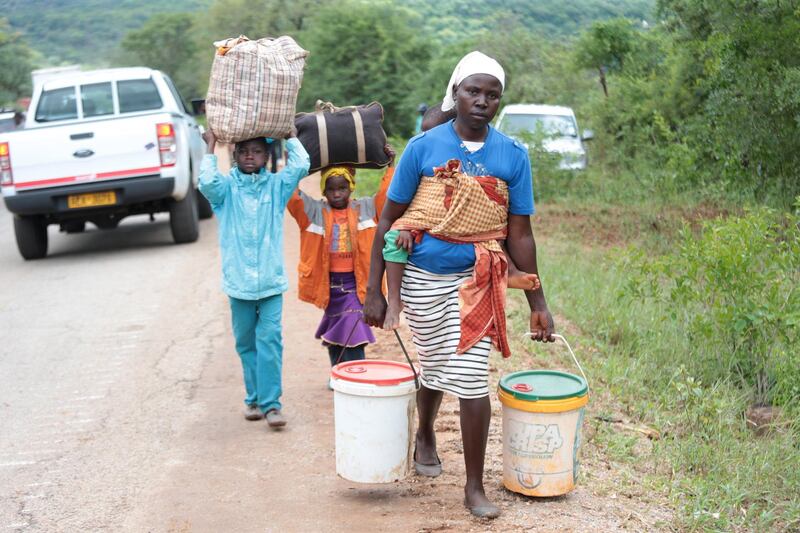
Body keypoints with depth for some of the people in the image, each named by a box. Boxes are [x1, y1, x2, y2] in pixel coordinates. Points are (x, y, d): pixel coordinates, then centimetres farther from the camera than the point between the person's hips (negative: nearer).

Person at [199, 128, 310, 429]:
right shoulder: (226, 187, 2)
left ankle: (270, 403, -4)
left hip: (271, 279, -1)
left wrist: (290, 135, 0)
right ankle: (254, 398, 23)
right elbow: (206, 182, -19)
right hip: (238, 280, 1)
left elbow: (301, 166, -9)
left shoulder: (276, 185, 5)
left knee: (270, 339, -7)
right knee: (246, 342, 11)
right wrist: (210, 148, -10)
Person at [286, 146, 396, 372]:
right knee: (333, 335, 15)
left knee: (353, 335, -13)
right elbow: (292, 196, -8)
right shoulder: (314, 210, 1)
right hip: (328, 282, 2)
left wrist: (390, 166, -8)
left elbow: (386, 195, -2)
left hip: (355, 282, -2)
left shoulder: (364, 208, 3)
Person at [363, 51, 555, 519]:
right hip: (424, 278, 0)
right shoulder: (423, 147, -6)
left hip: (478, 279, 0)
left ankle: (475, 487, 8)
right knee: (435, 368, 15)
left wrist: (538, 303, 2)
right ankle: (426, 435, 48)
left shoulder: (513, 156, -2)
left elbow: (520, 234, 2)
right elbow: (389, 221, -2)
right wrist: (374, 291, -4)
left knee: (472, 380, -7)